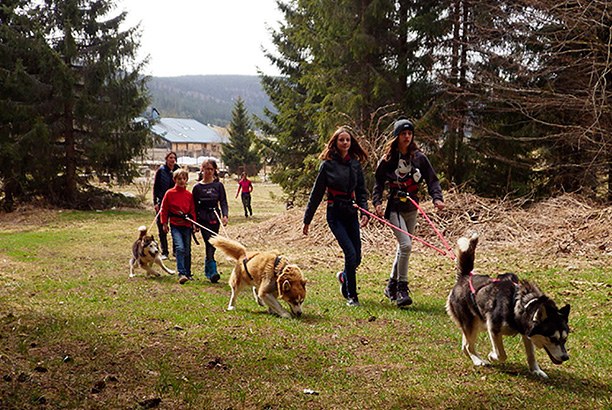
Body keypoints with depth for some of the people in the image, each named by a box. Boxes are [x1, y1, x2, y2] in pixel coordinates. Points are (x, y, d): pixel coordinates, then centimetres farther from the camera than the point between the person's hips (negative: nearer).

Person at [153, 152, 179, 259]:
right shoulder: (160, 171, 1)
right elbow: (155, 187, 1)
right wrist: (155, 202, -6)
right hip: (162, 202, -2)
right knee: (162, 229, 1)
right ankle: (164, 252, 9)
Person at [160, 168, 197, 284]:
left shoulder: (189, 195, 8)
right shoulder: (170, 193, 0)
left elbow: (193, 210, 13)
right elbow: (164, 209, 5)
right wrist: (164, 223, 3)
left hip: (187, 225, 3)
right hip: (175, 225, -3)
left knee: (187, 250, 8)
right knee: (180, 248, -18)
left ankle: (188, 273, 21)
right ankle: (181, 274, -19)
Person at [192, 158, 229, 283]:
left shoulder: (218, 185, 5)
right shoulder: (197, 187, 4)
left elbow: (223, 202, 4)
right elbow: (194, 206, 7)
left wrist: (225, 215, -12)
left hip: (215, 218, 2)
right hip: (203, 219, -2)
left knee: (212, 245, 6)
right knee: (210, 244, -14)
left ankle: (207, 270, 24)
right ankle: (213, 271, -19)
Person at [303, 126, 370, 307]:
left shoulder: (355, 163, 7)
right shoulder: (328, 164, -4)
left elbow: (361, 191, 12)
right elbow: (316, 193, 0)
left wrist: (364, 212, -5)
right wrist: (307, 219, 3)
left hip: (351, 214, 4)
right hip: (335, 214, -4)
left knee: (357, 258, 5)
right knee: (350, 253, -15)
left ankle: (343, 276, 39)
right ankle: (351, 296, -1)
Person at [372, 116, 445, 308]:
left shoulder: (419, 157, 4)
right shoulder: (388, 158, -3)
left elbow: (432, 179, 5)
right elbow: (378, 182, 4)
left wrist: (437, 198, -11)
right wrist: (377, 202, -9)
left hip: (412, 208, 4)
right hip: (395, 207, -4)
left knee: (403, 248, 12)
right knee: (406, 245, -18)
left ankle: (392, 285, 27)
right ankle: (402, 288, -8)